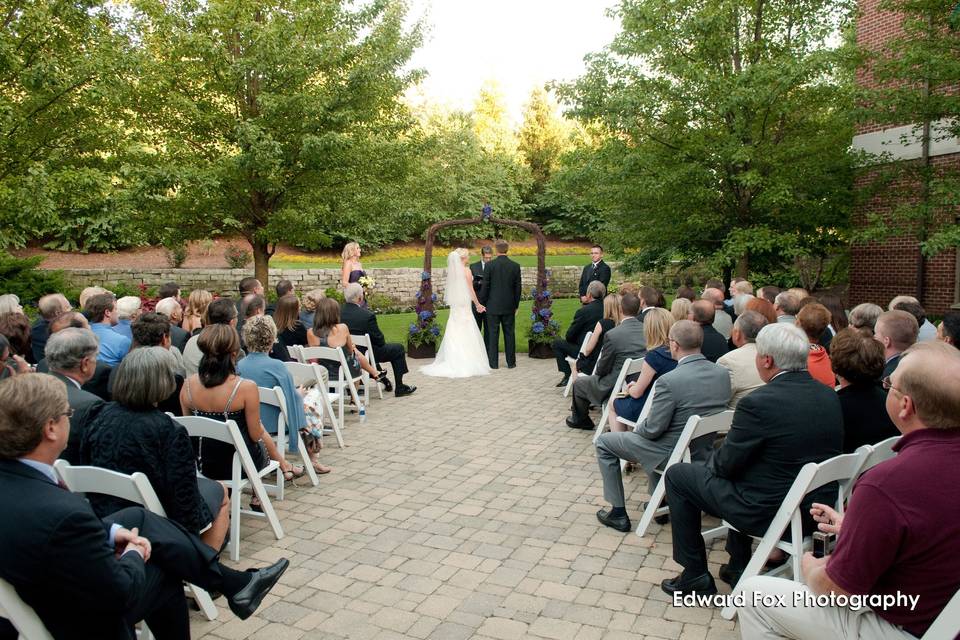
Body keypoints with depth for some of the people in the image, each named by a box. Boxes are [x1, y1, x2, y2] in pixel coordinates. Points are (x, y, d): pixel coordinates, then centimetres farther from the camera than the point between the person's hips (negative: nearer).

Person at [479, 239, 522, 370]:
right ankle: (511, 362, 14)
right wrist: (516, 305, 12)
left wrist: (481, 303, 4)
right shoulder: (515, 266, -1)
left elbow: (485, 287, -6)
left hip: (493, 306, -2)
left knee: (493, 334, 3)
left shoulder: (490, 265, -8)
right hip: (509, 306, 2)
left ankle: (493, 363, 5)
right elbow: (518, 288, 3)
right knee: (509, 334, 9)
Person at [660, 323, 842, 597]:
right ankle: (738, 567, 36)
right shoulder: (830, 397, -1)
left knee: (677, 475, 9)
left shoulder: (758, 403, -24)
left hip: (767, 513, -8)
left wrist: (713, 460, 9)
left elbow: (725, 464, -15)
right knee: (743, 468, 33)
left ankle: (695, 578, 17)